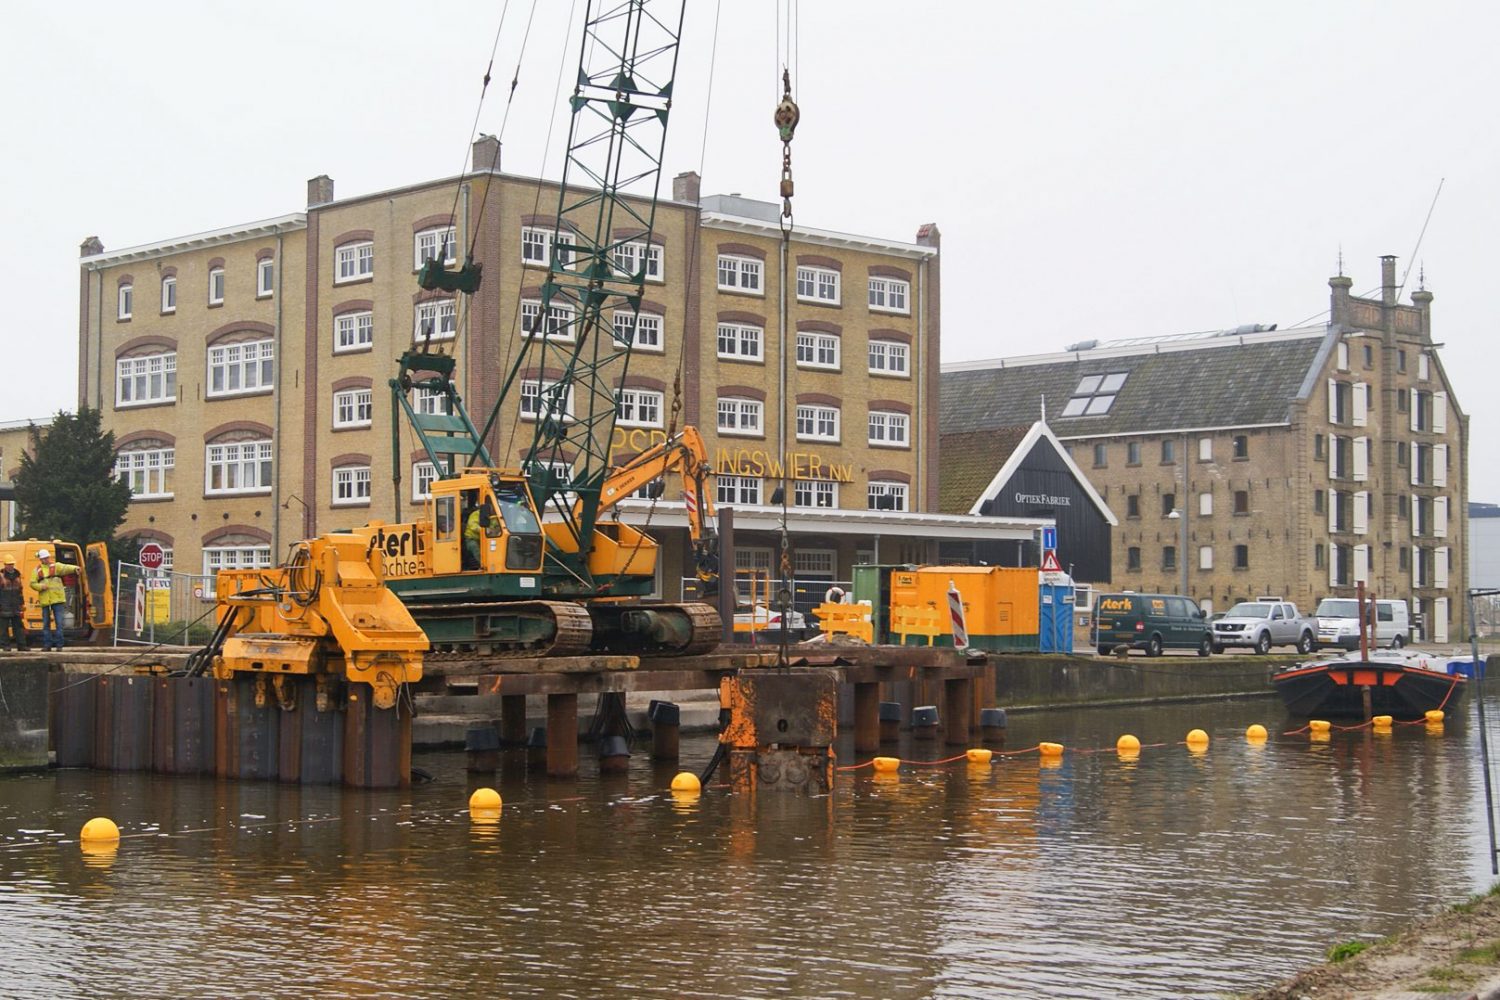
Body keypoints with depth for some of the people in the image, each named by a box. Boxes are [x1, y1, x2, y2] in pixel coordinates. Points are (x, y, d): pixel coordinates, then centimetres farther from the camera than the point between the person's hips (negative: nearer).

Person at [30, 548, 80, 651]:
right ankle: (47, 644, 14)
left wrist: (74, 568, -38)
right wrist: (40, 586, -13)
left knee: (59, 622, -5)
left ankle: (59, 644, -1)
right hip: (45, 600, 3)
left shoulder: (56, 566, 2)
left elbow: (65, 568, -17)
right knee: (46, 623, 7)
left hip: (57, 599, -3)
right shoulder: (37, 570, 10)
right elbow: (32, 583, 8)